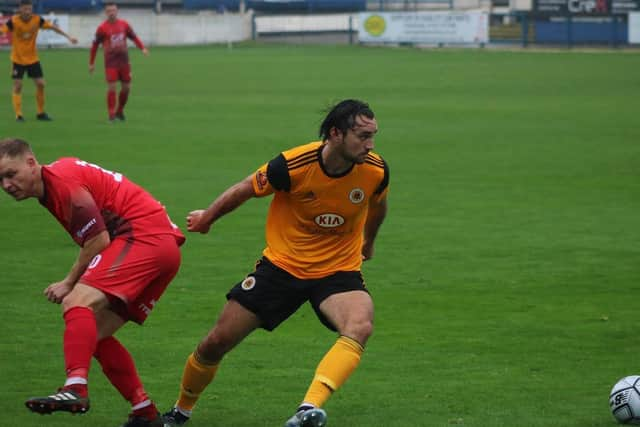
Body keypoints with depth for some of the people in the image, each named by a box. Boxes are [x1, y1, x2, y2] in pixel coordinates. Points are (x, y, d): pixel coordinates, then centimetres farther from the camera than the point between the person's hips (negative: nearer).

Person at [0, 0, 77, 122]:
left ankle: (41, 113, 16)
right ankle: (18, 115, 3)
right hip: (18, 59, -3)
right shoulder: (13, 21, -19)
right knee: (18, 86, -5)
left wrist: (68, 36, -1)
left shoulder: (37, 20, -10)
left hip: (33, 58, 3)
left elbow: (53, 27, -1)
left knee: (40, 84, 1)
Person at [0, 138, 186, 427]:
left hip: (143, 238, -11)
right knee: (96, 334, 11)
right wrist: (76, 282, 6)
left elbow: (99, 240, -15)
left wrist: (70, 283, -5)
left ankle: (76, 388, -44)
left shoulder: (61, 180, -12)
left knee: (78, 302, -26)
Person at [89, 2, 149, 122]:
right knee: (112, 87, -11)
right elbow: (95, 45, 2)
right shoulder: (102, 28, -5)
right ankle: (111, 115, -4)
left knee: (126, 87, 8)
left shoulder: (124, 24, 4)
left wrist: (143, 48, -3)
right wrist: (91, 63, 4)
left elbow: (134, 37, 14)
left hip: (124, 61, 4)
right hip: (110, 63, -4)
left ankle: (120, 111, 27)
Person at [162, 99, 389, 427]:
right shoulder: (293, 165, -23)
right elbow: (246, 189, -2)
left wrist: (369, 241, 31)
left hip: (338, 271, 1)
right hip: (282, 264, -1)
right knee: (216, 343, 1)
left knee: (360, 326, -33)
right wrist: (207, 218, 14)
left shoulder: (376, 171, -15)